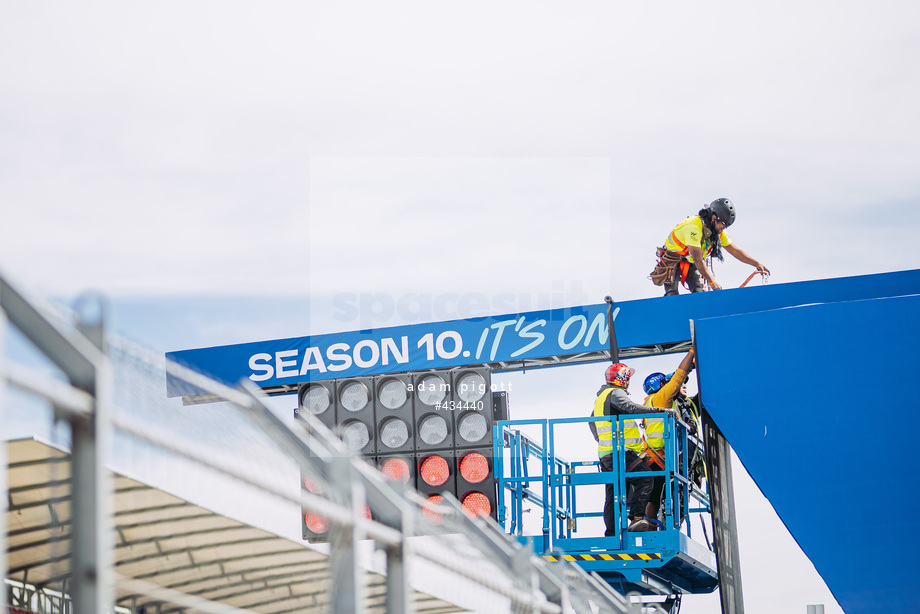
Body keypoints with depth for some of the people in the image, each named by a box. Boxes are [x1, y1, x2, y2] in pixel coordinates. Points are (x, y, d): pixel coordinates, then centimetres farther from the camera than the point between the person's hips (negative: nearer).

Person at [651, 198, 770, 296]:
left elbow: (735, 250, 6)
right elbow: (698, 260, -33)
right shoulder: (694, 227, -31)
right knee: (672, 297, -21)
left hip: (690, 264, 7)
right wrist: (712, 282, -35)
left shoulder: (718, 231, -4)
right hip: (673, 260, -7)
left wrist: (757, 264, 0)